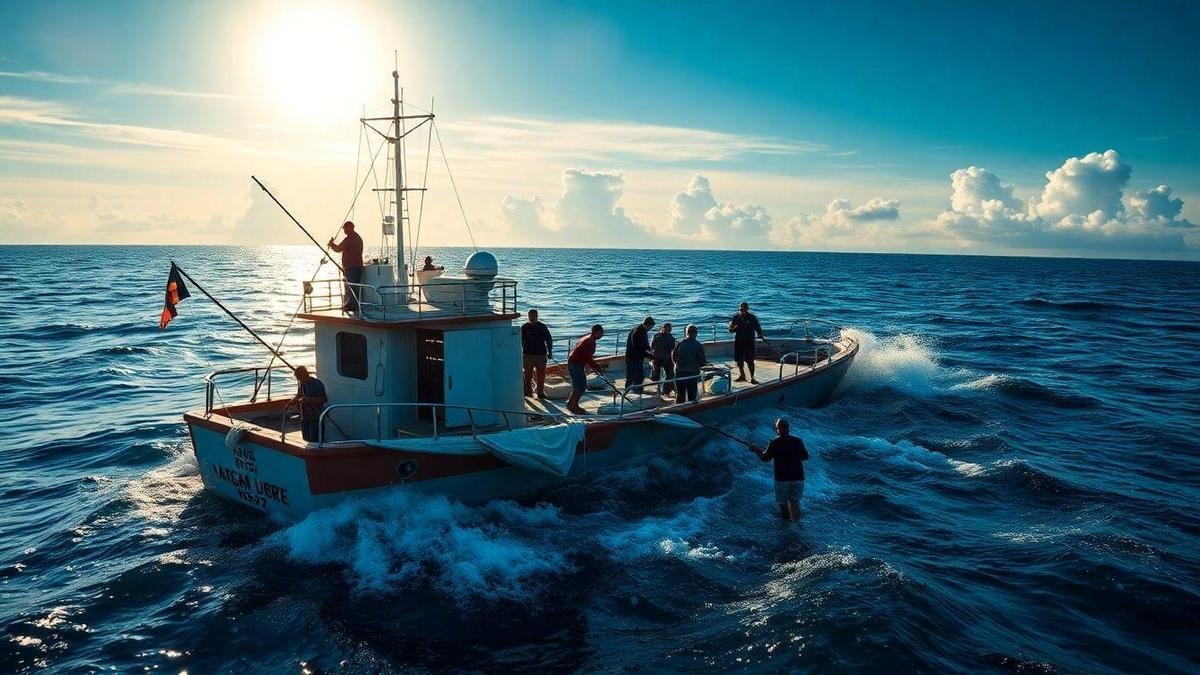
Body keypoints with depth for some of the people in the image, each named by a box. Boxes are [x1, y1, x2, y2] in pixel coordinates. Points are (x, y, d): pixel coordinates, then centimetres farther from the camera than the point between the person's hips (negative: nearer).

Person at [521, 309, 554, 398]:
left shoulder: (542, 327, 3)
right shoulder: (525, 328, 3)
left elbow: (549, 340, 8)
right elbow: (521, 342, 9)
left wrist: (550, 352, 4)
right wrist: (520, 354, 5)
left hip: (541, 355, 0)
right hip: (528, 355, 0)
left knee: (541, 374, 2)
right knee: (528, 374, 2)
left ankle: (541, 392, 11)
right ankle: (528, 390, 14)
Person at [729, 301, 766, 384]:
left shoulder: (752, 318, -5)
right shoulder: (735, 317, 1)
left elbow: (758, 328, 2)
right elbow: (730, 330, 4)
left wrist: (762, 337, -7)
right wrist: (734, 328, -17)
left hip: (749, 341, -3)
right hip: (738, 341, 3)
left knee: (750, 361, -6)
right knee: (739, 360, 8)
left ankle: (752, 377, 1)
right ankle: (742, 375, 24)